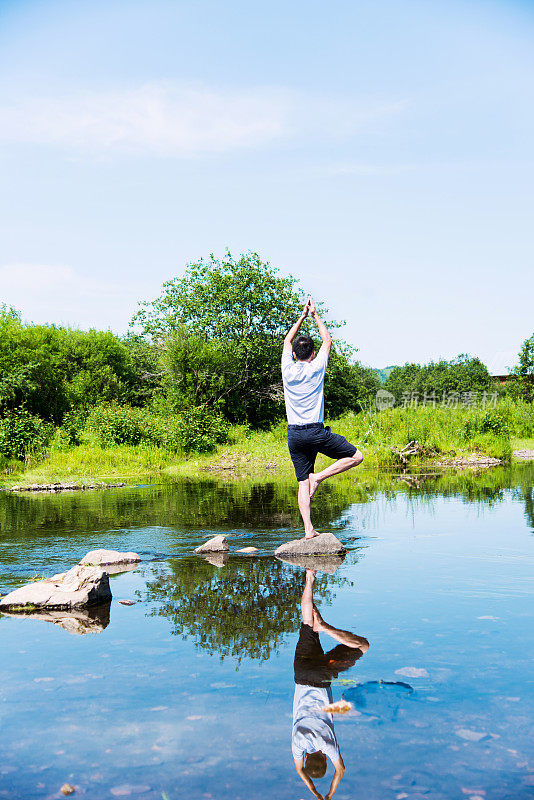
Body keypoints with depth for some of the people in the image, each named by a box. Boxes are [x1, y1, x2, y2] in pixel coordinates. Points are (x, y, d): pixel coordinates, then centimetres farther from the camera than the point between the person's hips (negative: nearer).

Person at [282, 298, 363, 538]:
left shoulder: (288, 370, 3)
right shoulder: (316, 369, -4)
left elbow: (287, 342, 22)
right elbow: (327, 341, 14)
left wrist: (302, 317, 26)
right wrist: (315, 316, 23)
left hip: (294, 435, 4)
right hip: (315, 432, -4)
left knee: (303, 483, 5)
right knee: (356, 457, 8)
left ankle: (308, 530, -3)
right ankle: (319, 477, -6)